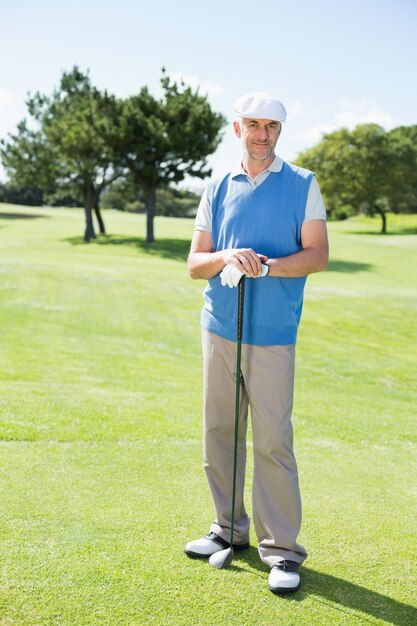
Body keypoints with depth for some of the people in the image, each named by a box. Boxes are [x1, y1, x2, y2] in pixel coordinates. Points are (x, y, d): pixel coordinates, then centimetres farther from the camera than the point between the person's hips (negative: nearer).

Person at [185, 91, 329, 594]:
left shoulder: (302, 185, 4)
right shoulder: (217, 190, 12)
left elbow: (318, 254, -3)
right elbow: (195, 263, 8)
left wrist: (267, 265, -18)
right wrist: (227, 256, -13)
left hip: (272, 332, -4)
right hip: (219, 326, 4)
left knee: (273, 440, -6)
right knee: (219, 433, 9)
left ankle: (281, 548, 5)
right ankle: (230, 529, 25)